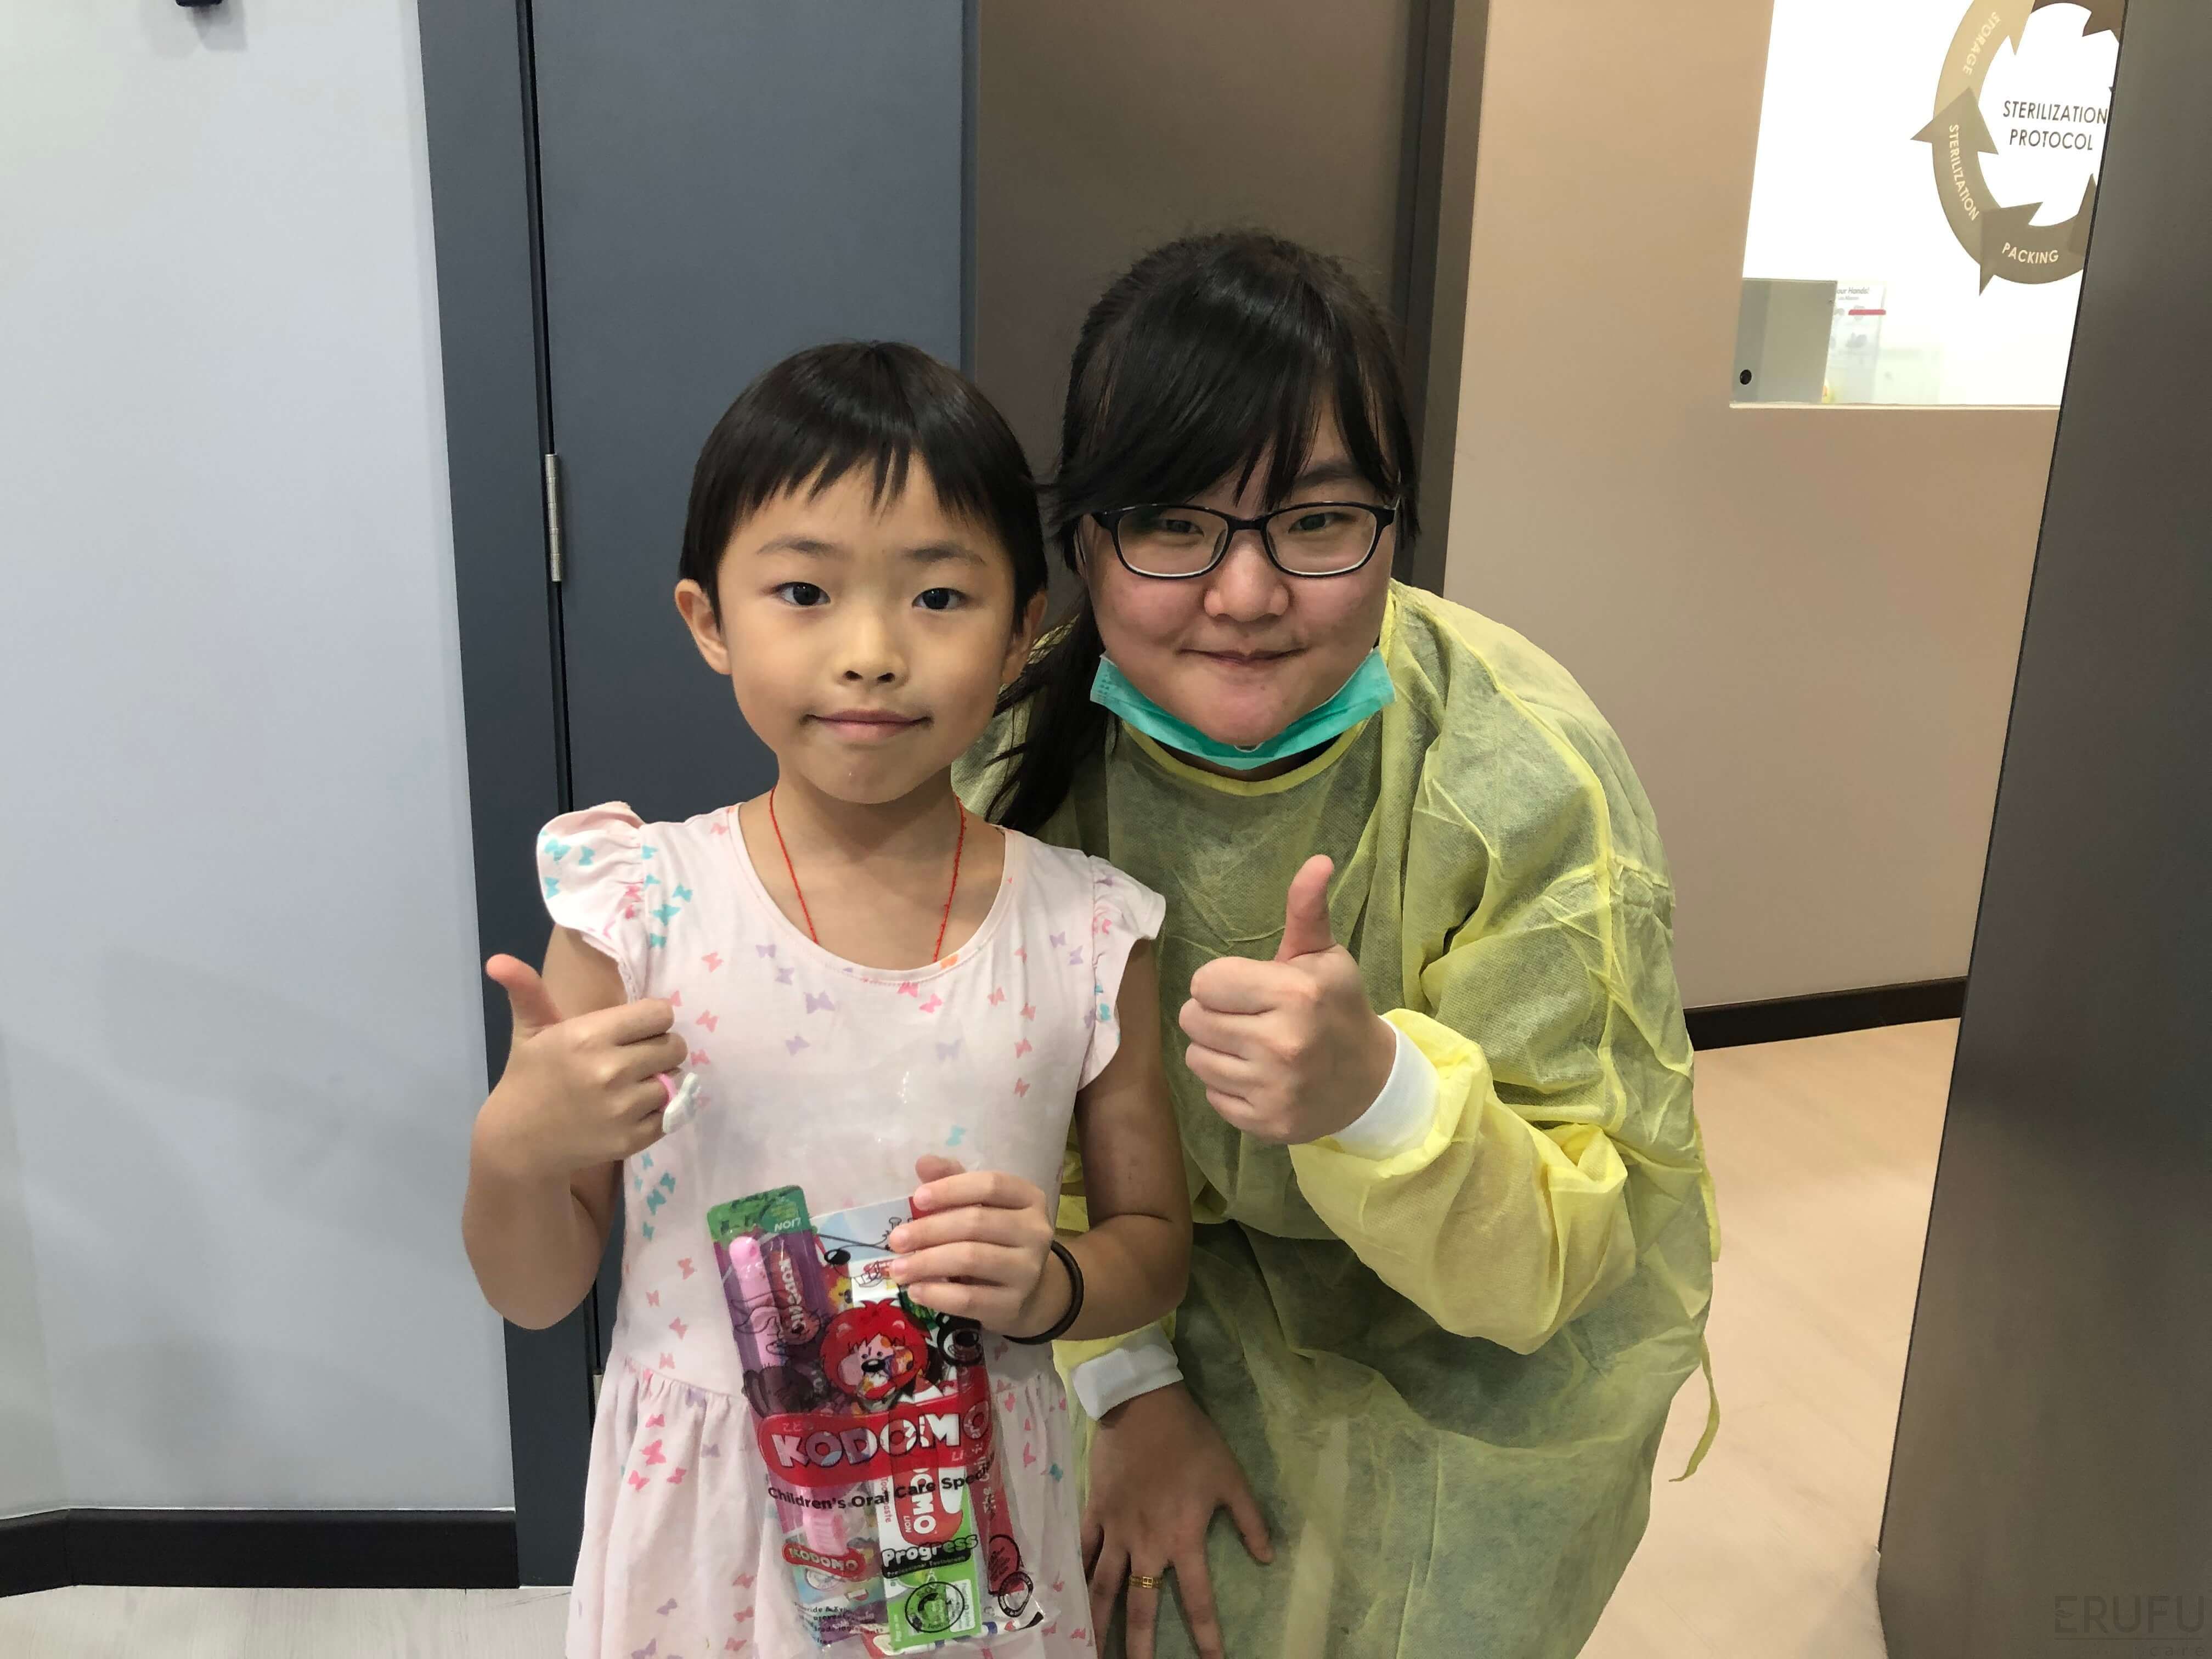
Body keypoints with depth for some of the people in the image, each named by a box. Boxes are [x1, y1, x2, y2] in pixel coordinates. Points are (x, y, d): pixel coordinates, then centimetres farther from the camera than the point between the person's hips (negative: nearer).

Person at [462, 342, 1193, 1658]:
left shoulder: (1087, 935, -12)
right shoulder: (640, 909, -14)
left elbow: (1155, 1243, 2)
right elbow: (538, 1293, -5)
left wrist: (1050, 1287, -19)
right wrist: (512, 1154, -25)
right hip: (706, 1518, 0)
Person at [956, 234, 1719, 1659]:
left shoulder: (1526, 784, -30)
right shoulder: (1040, 740, -19)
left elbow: (1567, 1253, -27)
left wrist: (1375, 1088, -46)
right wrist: (1129, 1387, -8)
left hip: (1480, 1391, -2)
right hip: (1209, 1315, 3)